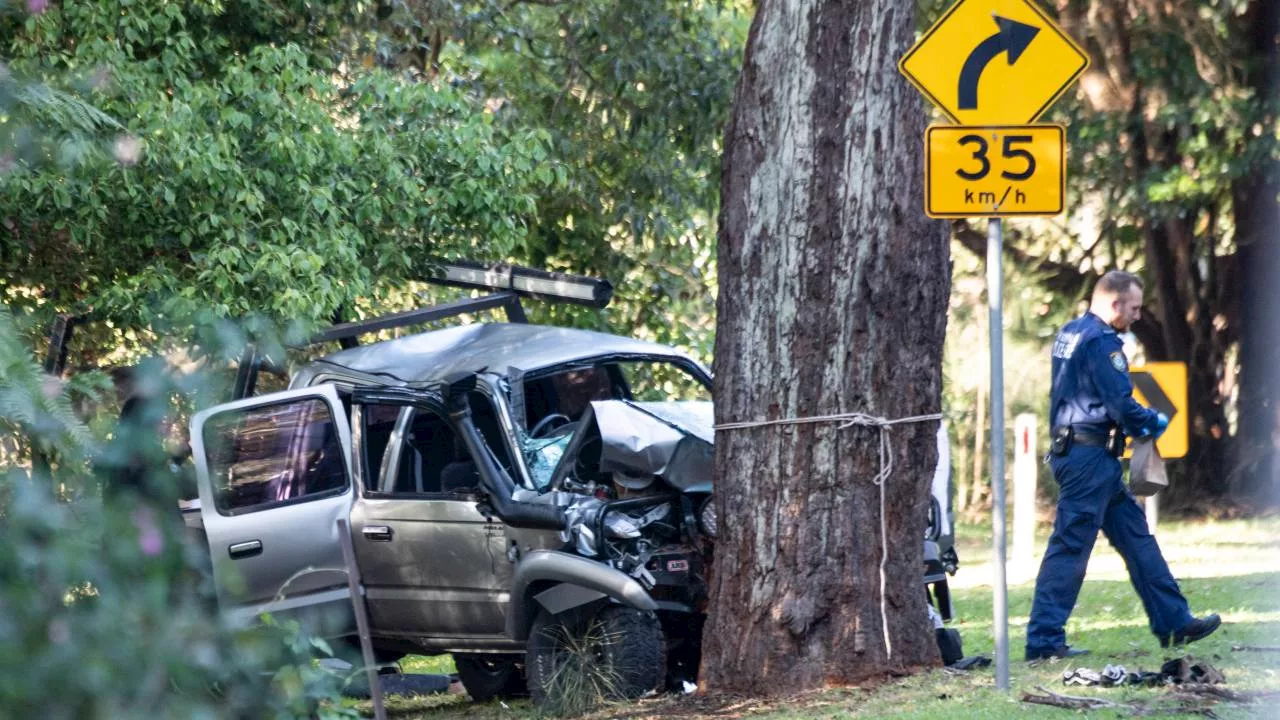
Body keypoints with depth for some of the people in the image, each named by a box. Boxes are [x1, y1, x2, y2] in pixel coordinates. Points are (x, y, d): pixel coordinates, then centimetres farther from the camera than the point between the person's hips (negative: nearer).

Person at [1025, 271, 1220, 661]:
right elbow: (1121, 405, -20)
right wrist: (1154, 422, -1)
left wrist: (1139, 420, 16)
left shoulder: (1070, 333, 15)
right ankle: (1044, 639, -6)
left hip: (1072, 449, 11)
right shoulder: (1101, 341, -15)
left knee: (1134, 533, 14)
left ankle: (1173, 621, 18)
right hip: (1091, 456, -11)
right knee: (1070, 546, -8)